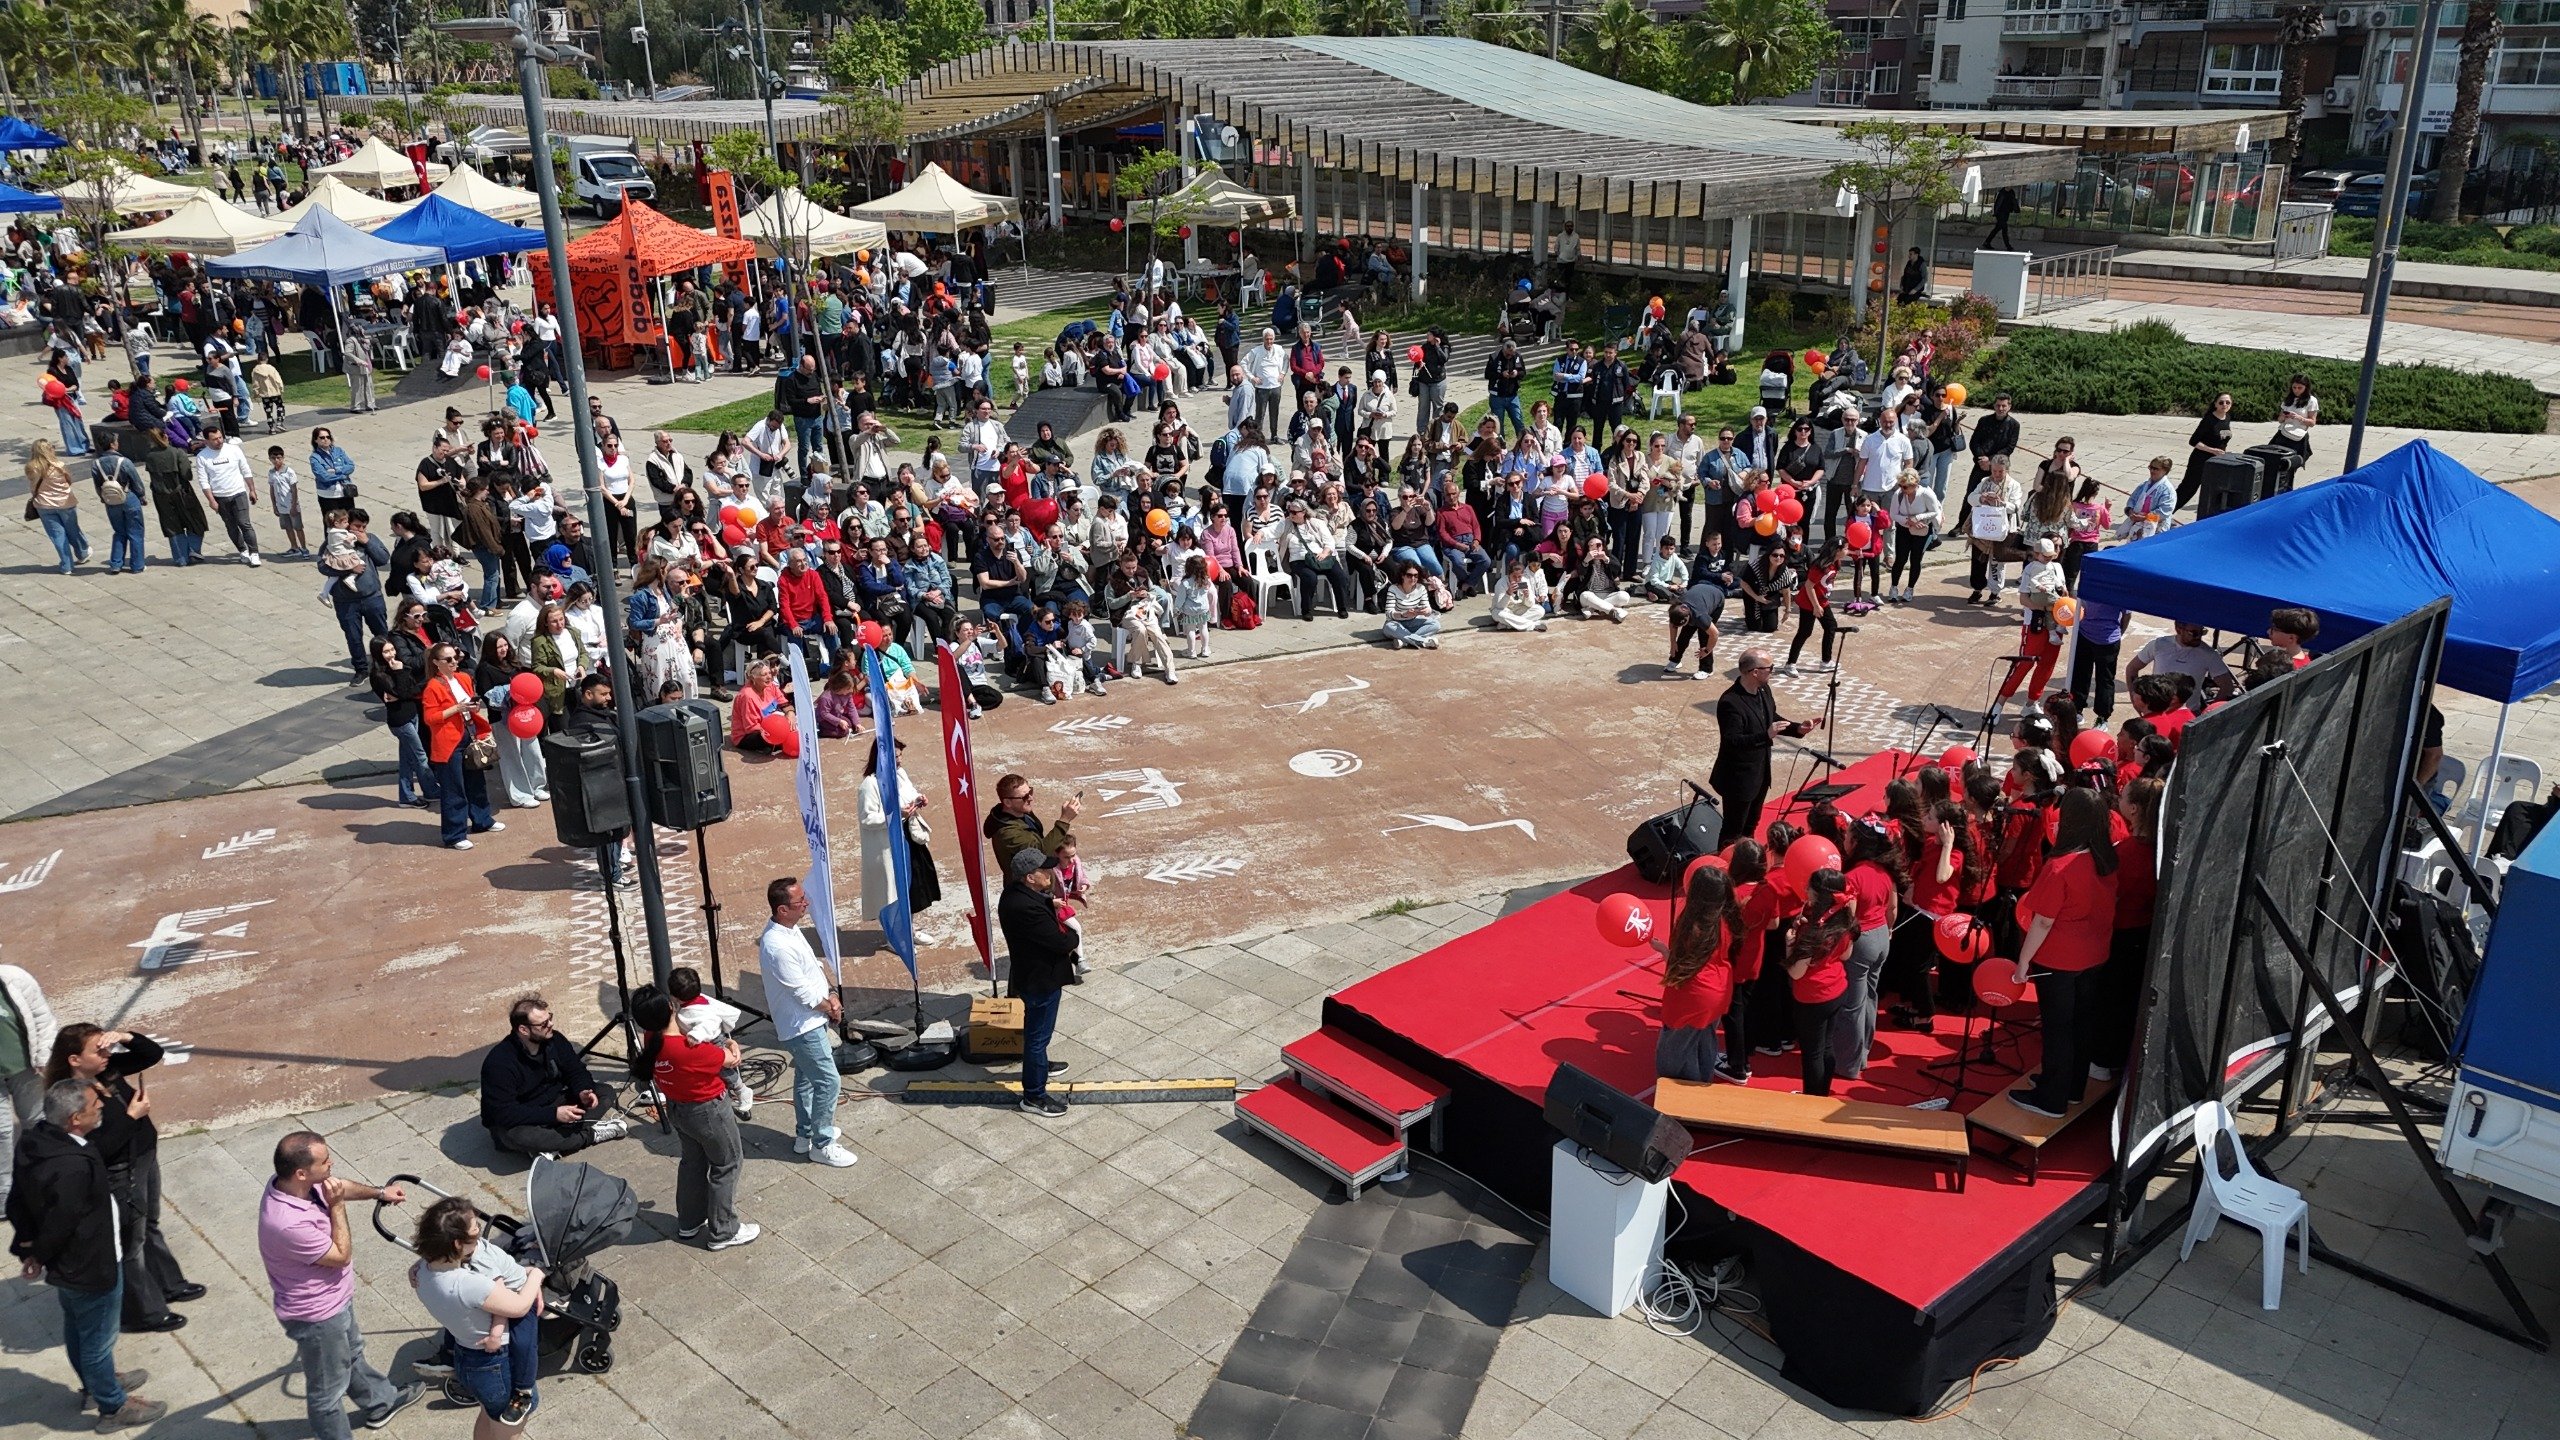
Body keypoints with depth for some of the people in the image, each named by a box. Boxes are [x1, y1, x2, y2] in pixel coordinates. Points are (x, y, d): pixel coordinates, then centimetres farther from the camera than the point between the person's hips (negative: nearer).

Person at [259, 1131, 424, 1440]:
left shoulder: (293, 1182, -16)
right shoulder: (289, 1225, -43)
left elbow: (337, 1186, 9)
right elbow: (342, 1255, -26)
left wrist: (379, 1193, 21)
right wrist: (336, 1205, -25)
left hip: (334, 1298, 10)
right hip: (316, 1316, -10)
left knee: (351, 1353, 34)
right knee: (328, 1389, 16)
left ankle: (380, 1402, 58)